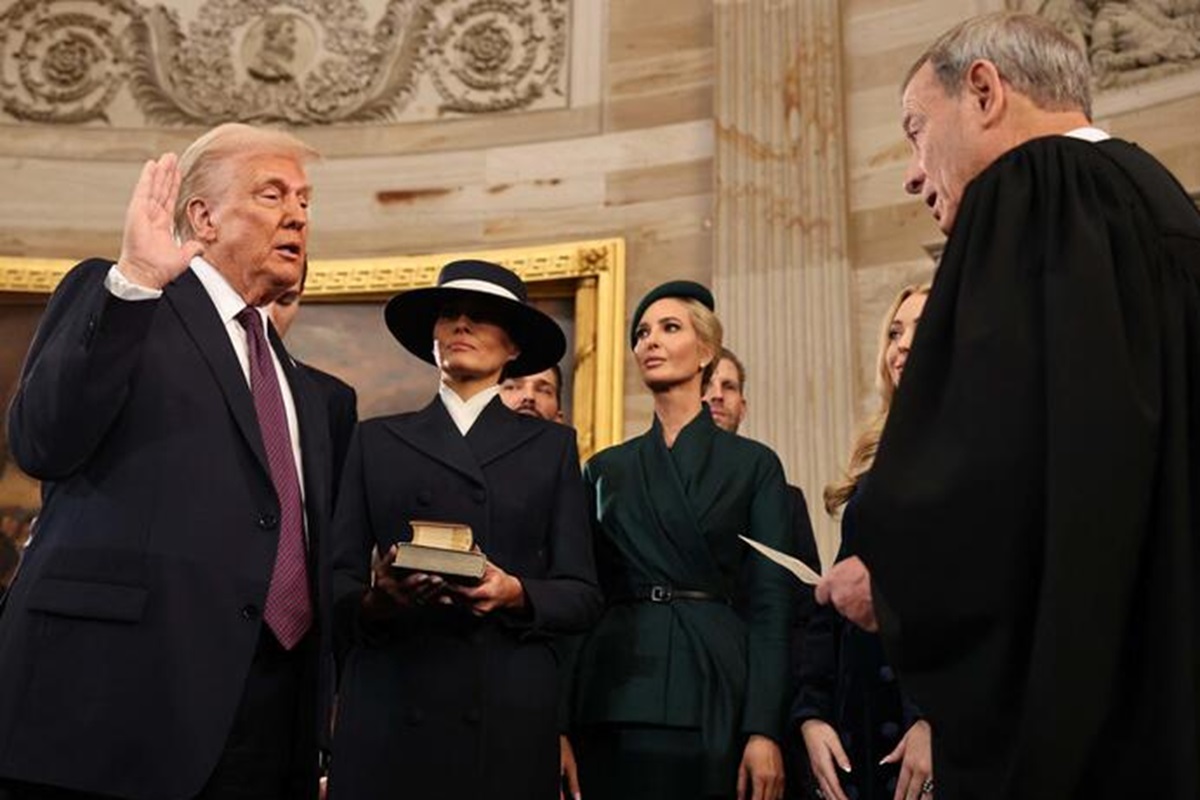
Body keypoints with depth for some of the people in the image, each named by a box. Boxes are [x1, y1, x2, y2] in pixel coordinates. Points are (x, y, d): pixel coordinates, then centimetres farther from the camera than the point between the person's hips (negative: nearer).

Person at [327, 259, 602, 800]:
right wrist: (376, 598, -13)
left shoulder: (551, 446, 11)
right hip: (390, 702, 1)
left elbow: (582, 596, 6)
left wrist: (516, 593, -13)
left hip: (509, 710, 0)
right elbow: (339, 580, 7)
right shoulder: (377, 440, 13)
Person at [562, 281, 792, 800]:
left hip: (713, 688, -2)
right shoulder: (606, 468, 13)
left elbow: (769, 603, -2)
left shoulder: (753, 464, 5)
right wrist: (561, 723, 1)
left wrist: (764, 730, -12)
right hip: (615, 692, 2)